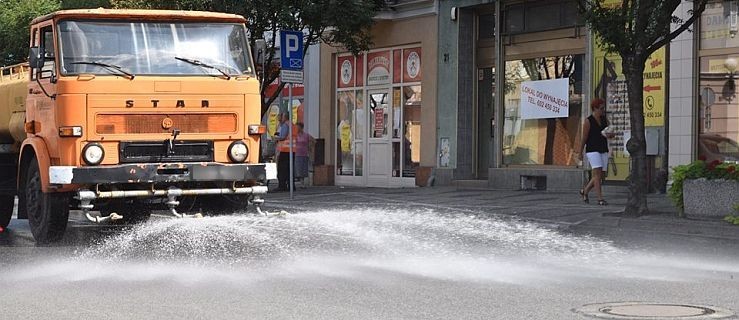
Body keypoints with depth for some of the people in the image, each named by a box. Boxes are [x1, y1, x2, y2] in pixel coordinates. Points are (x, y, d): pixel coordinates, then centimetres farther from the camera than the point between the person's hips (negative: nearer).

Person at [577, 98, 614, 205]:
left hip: (603, 150, 6)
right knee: (597, 174, -15)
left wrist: (609, 135, -15)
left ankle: (585, 191, 28)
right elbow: (584, 138, -5)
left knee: (599, 176, 7)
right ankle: (600, 199, -15)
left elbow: (612, 134, 10)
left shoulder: (604, 119, 10)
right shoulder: (588, 121, -8)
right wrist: (580, 153, -1)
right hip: (592, 150, -6)